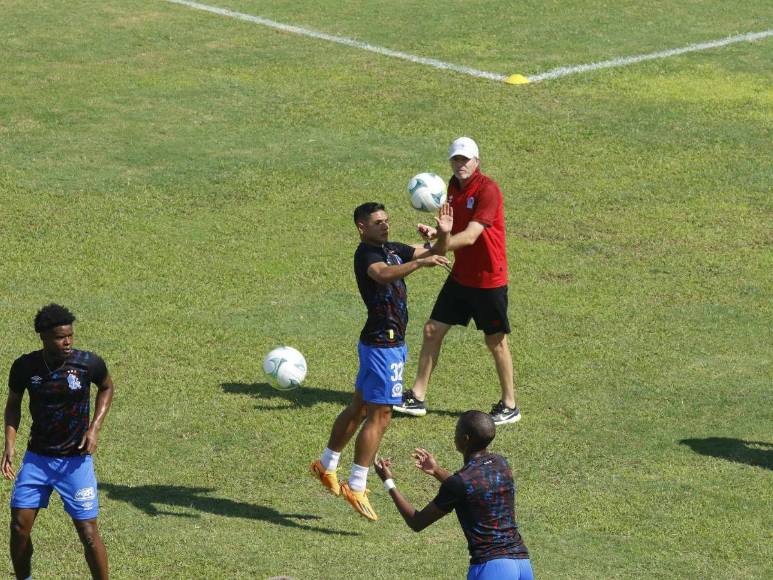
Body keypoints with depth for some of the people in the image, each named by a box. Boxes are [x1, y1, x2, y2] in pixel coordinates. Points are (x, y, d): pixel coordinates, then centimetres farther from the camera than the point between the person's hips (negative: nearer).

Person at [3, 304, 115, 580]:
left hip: (76, 460, -2)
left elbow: (106, 387, 7)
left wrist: (95, 428, -6)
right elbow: (13, 404, 7)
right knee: (19, 526, 1)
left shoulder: (89, 363, -15)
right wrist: (9, 444, -5)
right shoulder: (24, 367, -10)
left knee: (88, 533, -5)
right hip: (37, 457, 2)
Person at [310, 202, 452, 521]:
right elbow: (383, 274, -39)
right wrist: (420, 262, -49)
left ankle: (326, 466, 32)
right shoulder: (366, 254, -17)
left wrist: (443, 235, -4)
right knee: (380, 416, -8)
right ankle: (356, 487, -4)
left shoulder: (392, 249, 11)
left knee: (359, 408, 19)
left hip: (391, 342, 10)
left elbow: (434, 254, 16)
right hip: (382, 343, -10)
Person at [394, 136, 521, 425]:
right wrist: (434, 232, -8)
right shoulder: (453, 187, 5)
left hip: (489, 280, -8)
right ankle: (417, 398, 16)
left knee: (496, 341, 4)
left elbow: (470, 236, -29)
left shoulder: (487, 190, -21)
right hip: (460, 277, 8)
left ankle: (509, 407, 18)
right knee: (432, 330, 7)